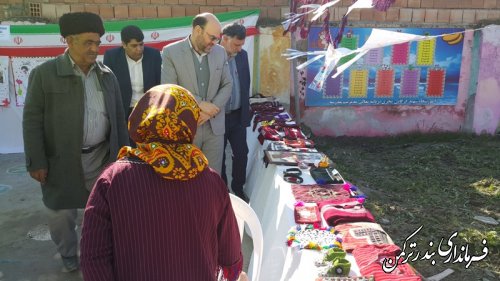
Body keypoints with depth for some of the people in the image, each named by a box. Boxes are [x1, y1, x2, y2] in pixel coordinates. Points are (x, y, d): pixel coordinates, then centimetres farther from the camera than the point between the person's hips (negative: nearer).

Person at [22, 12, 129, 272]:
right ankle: (67, 254, 38)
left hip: (102, 158, 3)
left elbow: (118, 117, 8)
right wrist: (37, 161, -10)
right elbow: (32, 120, -7)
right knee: (61, 213, 13)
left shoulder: (107, 75, 4)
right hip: (62, 161, -2)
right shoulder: (44, 73, -7)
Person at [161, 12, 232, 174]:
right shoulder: (171, 52, -6)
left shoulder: (220, 52, 6)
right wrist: (200, 104, -17)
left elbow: (227, 85, 7)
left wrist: (211, 110, -8)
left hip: (214, 126, 3)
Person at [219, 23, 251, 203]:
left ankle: (238, 188, 28)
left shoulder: (242, 55, 3)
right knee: (219, 156, 9)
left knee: (241, 153, 9)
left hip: (238, 115, 5)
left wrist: (245, 106, 13)